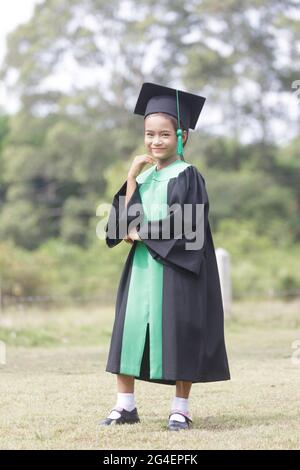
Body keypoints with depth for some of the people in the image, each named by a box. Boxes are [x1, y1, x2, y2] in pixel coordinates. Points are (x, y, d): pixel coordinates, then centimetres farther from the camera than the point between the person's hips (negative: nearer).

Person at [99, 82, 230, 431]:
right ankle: (125, 405, 8)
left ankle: (181, 409, 7)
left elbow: (186, 225, -14)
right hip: (142, 267, 6)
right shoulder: (143, 177, 13)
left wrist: (141, 232, -8)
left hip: (176, 268, -5)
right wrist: (131, 179, -5)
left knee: (179, 333, -1)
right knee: (130, 330, 2)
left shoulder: (187, 175, -4)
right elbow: (124, 223, 3)